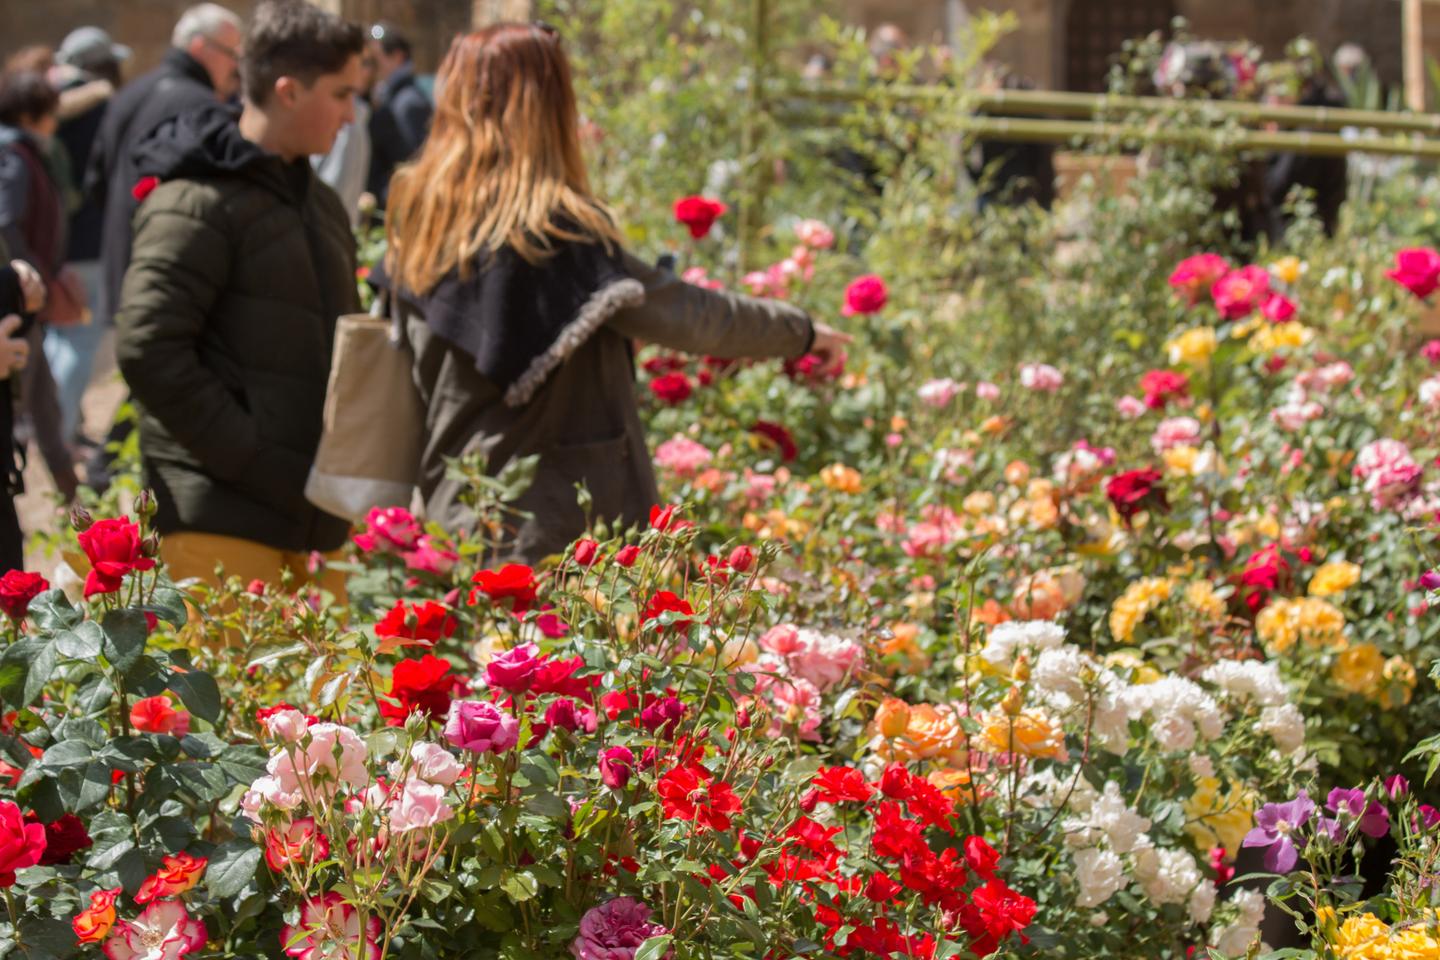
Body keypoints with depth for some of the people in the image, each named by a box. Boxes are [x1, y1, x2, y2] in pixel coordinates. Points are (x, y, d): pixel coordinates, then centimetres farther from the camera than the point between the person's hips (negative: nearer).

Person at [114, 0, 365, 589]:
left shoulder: (320, 204, 19)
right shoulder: (195, 204, -9)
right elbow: (147, 349, -18)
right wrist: (255, 462, -18)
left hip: (311, 512, 8)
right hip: (221, 515, -8)